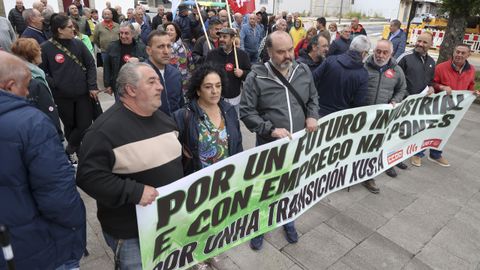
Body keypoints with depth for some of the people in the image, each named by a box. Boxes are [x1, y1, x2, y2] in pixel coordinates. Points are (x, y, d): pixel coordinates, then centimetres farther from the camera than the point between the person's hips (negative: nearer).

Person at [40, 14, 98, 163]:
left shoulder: (78, 44, 0)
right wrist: (53, 85, -13)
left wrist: (92, 86, -5)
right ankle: (74, 150, 33)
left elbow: (91, 65, 1)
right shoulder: (46, 48, -8)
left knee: (85, 125, 2)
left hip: (83, 93, 2)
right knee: (70, 125, 13)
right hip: (62, 95, -2)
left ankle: (69, 150, 24)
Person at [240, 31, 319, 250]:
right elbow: (246, 112, -14)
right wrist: (271, 129, -22)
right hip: (269, 145, -4)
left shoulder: (303, 71, -1)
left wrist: (312, 116, -5)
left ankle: (288, 220, 48)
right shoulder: (256, 77, -15)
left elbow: (313, 98, 14)